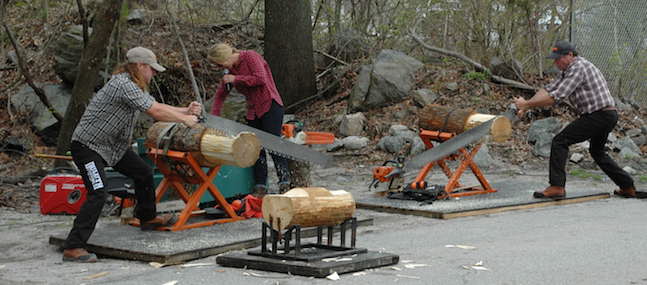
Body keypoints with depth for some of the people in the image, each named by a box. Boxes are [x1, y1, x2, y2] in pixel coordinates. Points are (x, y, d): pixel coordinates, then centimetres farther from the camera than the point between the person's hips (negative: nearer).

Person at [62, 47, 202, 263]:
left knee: (144, 173, 20)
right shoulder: (123, 84, -25)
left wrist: (186, 111, 12)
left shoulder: (135, 86, 8)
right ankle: (72, 248, -23)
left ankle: (147, 218, 43)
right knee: (98, 193, -23)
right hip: (88, 145, -11)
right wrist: (185, 120, -14)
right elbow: (156, 112, -26)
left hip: (114, 145, 11)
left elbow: (156, 106, 19)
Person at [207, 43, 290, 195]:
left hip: (270, 105, -8)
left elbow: (261, 78, -23)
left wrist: (236, 79, -15)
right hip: (253, 111, 8)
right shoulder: (229, 71, 11)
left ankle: (285, 182, -9)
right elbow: (220, 95, 17)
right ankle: (260, 187, 6)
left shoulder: (250, 57, -10)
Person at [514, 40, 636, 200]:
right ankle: (628, 187, 31)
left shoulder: (578, 68, -15)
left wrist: (528, 104, -17)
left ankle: (556, 187, -16)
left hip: (598, 115, -11)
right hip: (609, 116, 11)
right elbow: (549, 89, 12)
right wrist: (525, 106, 0)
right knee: (597, 151, 27)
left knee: (560, 141, -11)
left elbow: (557, 96, -22)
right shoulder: (569, 70, 17)